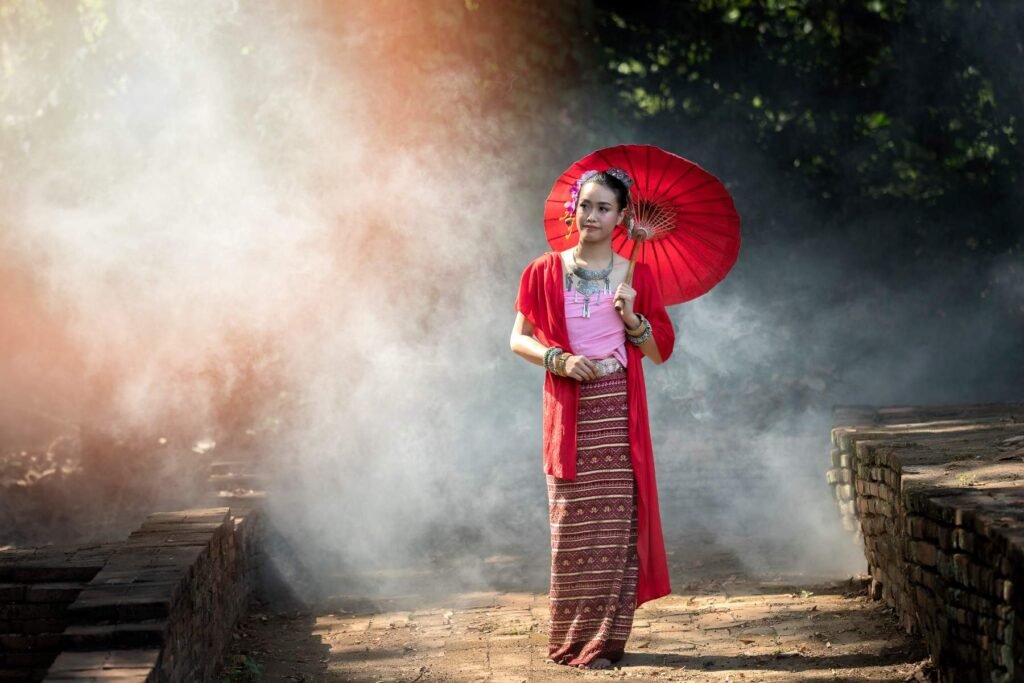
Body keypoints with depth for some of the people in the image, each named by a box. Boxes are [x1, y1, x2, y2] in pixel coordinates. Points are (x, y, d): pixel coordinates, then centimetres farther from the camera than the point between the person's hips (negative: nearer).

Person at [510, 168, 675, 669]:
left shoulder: (636, 275, 7)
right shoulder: (545, 272, 5)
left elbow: (660, 351, 8)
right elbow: (519, 339, 7)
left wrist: (631, 318, -10)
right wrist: (558, 359, -10)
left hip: (618, 411, 0)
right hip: (568, 412, 0)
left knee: (615, 525, -3)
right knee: (572, 526, 0)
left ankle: (604, 641, 4)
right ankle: (570, 639, 11)